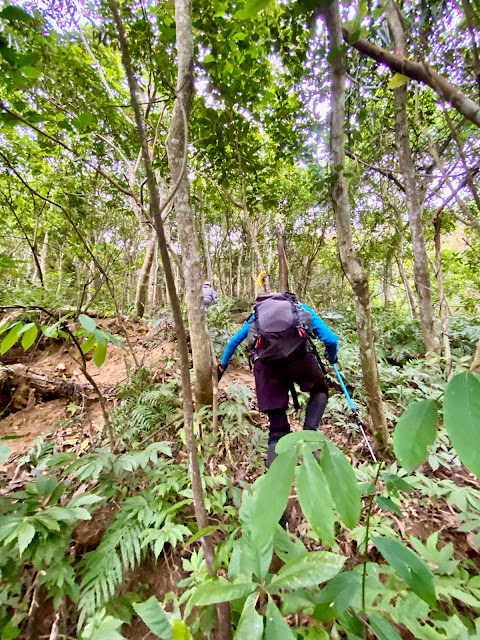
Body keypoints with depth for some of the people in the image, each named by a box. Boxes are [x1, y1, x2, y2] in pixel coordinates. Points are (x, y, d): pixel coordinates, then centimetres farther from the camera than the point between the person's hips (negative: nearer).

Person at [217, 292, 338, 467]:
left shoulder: (256, 315, 37)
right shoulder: (301, 308, 32)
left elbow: (233, 341, 40)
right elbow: (330, 339, 23)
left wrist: (223, 364, 55)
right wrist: (332, 358, 44)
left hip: (265, 362, 2)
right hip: (298, 355, -1)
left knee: (275, 412, 16)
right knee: (320, 390, 26)